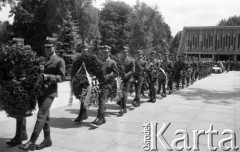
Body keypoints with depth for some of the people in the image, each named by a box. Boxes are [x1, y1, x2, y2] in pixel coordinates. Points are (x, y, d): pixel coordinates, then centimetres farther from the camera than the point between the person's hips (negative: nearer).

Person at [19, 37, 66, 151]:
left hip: (49, 92, -7)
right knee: (45, 116, 11)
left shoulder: (59, 61, -2)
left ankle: (32, 142, -10)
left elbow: (61, 77, -9)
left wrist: (47, 77, -20)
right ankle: (47, 140, 20)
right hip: (40, 91, 7)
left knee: (41, 116, -11)